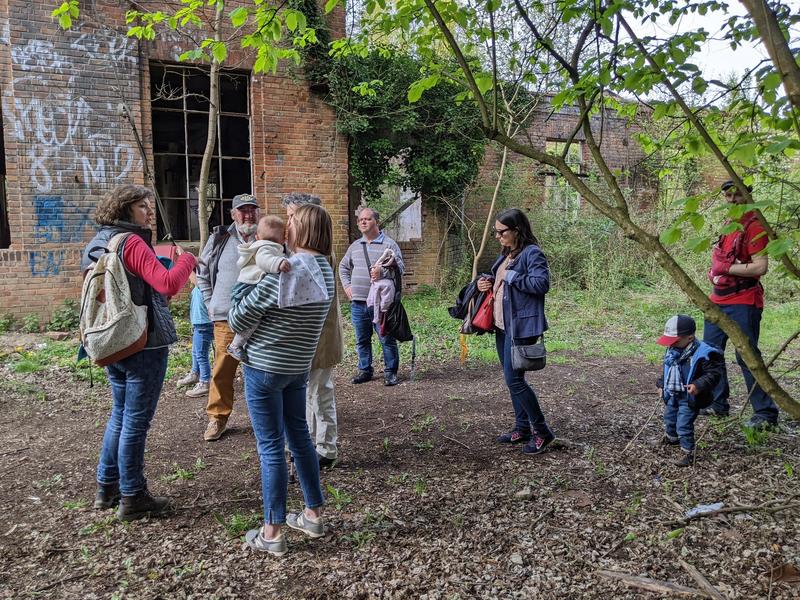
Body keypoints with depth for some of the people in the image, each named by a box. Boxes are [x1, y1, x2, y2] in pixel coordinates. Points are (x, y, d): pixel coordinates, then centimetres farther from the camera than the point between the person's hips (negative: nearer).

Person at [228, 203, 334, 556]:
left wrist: (236, 302, 6)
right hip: (299, 366, 7)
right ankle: (313, 515, 30)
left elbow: (238, 320, -16)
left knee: (270, 447, 1)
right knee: (299, 435, 19)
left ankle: (272, 533, 13)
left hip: (264, 366, -7)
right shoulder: (325, 270, 2)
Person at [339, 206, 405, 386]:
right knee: (362, 340, 13)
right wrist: (347, 286, 13)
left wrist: (382, 272, -25)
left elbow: (400, 267, -9)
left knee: (387, 339, 0)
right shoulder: (355, 246, 15)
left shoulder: (389, 244, -2)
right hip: (358, 302, 5)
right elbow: (343, 267, 27)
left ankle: (390, 372, 12)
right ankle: (365, 370, 25)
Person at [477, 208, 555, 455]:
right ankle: (523, 428, 26)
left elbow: (542, 283, -24)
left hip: (521, 327, -9)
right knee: (512, 378, 14)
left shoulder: (532, 253, -13)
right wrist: (487, 283, 5)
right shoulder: (505, 255, 15)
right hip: (502, 325, 10)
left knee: (514, 379, -8)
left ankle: (542, 432, 6)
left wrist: (510, 276, -20)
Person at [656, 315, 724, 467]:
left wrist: (698, 385, -33)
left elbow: (713, 373, -22)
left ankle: (688, 453, 6)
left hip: (689, 397, -8)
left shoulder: (702, 353, -23)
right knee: (669, 418, 27)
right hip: (671, 394, 8)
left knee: (684, 425, -8)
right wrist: (662, 385, 18)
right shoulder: (672, 350, 0)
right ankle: (672, 437, 54)